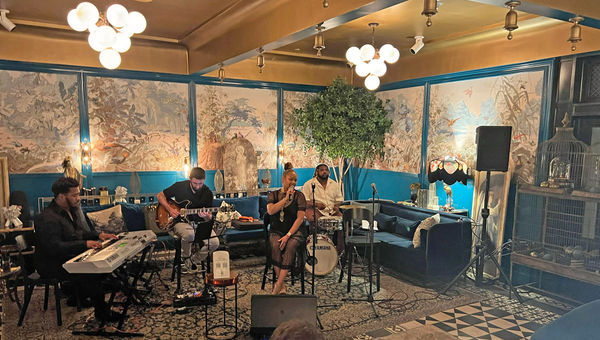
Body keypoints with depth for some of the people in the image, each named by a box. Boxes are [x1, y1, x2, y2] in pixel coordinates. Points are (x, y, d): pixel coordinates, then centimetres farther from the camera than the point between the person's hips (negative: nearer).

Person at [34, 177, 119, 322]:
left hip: (71, 257, 10)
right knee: (90, 272, -26)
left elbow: (81, 232, 23)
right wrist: (84, 244, -32)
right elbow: (54, 247, -30)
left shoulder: (71, 211, 11)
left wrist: (98, 235, 5)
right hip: (53, 265, -9)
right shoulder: (47, 218, -21)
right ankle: (102, 312, -11)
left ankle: (78, 295, 8)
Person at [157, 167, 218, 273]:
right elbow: (160, 196, 4)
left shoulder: (207, 193, -3)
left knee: (214, 243, -22)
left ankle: (194, 261, 5)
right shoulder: (179, 186, -8)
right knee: (189, 233, -38)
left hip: (200, 223, 3)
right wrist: (170, 209, -11)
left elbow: (209, 217, 1)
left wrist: (207, 216, -24)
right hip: (181, 222, -2)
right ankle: (186, 259, -7)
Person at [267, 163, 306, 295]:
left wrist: (288, 235, -15)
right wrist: (286, 198, -12)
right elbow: (270, 211, -10)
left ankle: (278, 284, -30)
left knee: (290, 246, -33)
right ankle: (282, 285, -25)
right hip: (276, 231, 1)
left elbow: (300, 218, -5)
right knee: (275, 245, -31)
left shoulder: (299, 196, 4)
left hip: (294, 231, -1)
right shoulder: (273, 195, 10)